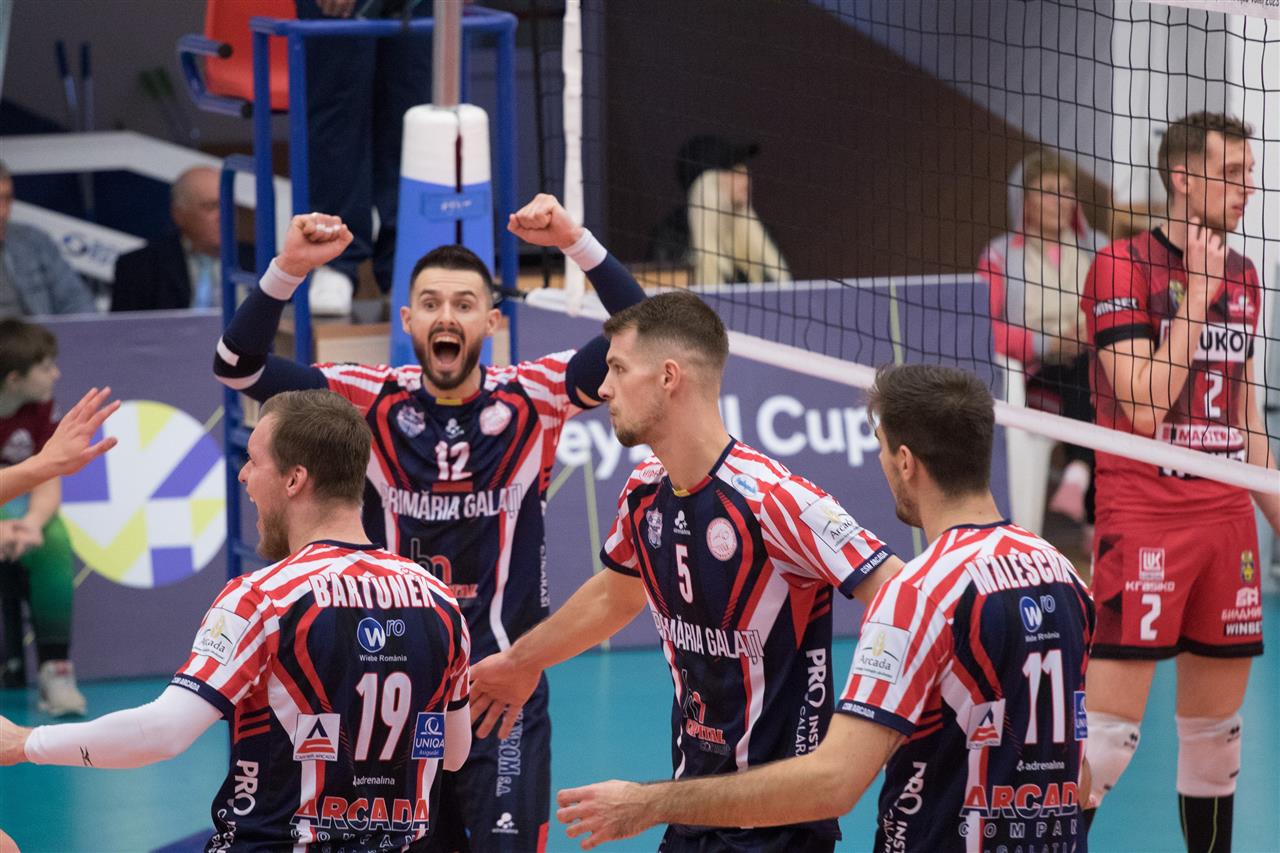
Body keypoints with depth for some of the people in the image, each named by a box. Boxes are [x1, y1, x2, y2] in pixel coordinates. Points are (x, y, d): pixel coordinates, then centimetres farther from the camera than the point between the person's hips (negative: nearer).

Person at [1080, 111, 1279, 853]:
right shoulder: (1124, 268, -8)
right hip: (1143, 517, -7)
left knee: (1218, 727, 9)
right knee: (1112, 724, -11)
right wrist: (1196, 292, -14)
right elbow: (1145, 406, -15)